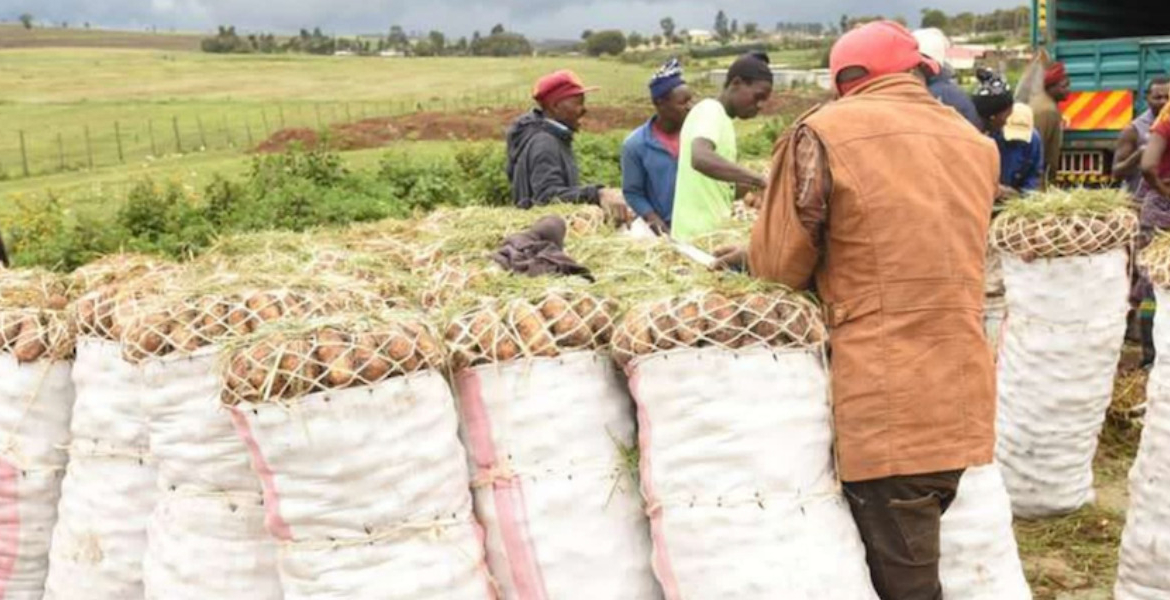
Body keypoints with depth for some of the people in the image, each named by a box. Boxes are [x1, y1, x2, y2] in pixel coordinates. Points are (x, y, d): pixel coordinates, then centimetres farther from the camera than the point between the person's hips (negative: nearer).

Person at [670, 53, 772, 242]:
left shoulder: (720, 118, 17)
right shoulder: (710, 110, -11)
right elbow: (701, 158, -33)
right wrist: (759, 180, -34)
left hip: (712, 231, 10)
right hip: (701, 235, -10)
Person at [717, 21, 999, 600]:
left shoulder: (825, 133, -7)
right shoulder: (978, 144, 13)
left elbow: (780, 267, -4)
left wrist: (753, 255, 19)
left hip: (888, 409, -6)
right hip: (963, 403, 7)